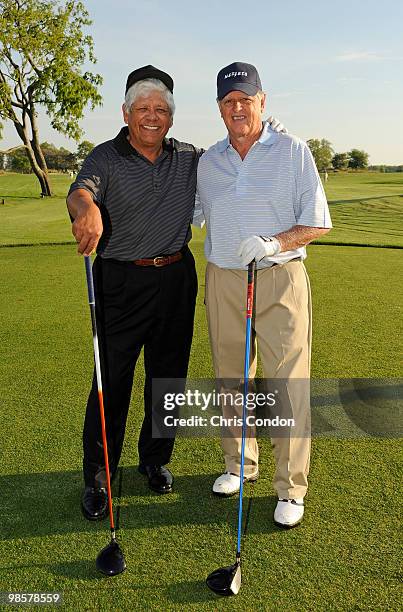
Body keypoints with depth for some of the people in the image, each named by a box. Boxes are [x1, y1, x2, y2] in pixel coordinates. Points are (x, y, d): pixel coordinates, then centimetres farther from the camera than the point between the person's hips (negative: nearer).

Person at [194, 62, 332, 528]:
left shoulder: (293, 152, -1)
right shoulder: (207, 161, 11)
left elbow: (318, 223, -3)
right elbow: (189, 217, 22)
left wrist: (274, 243, -18)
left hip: (279, 280, -4)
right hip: (222, 280, 4)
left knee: (288, 384, -3)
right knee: (230, 379, 12)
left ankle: (291, 488, 11)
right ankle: (239, 465, 31)